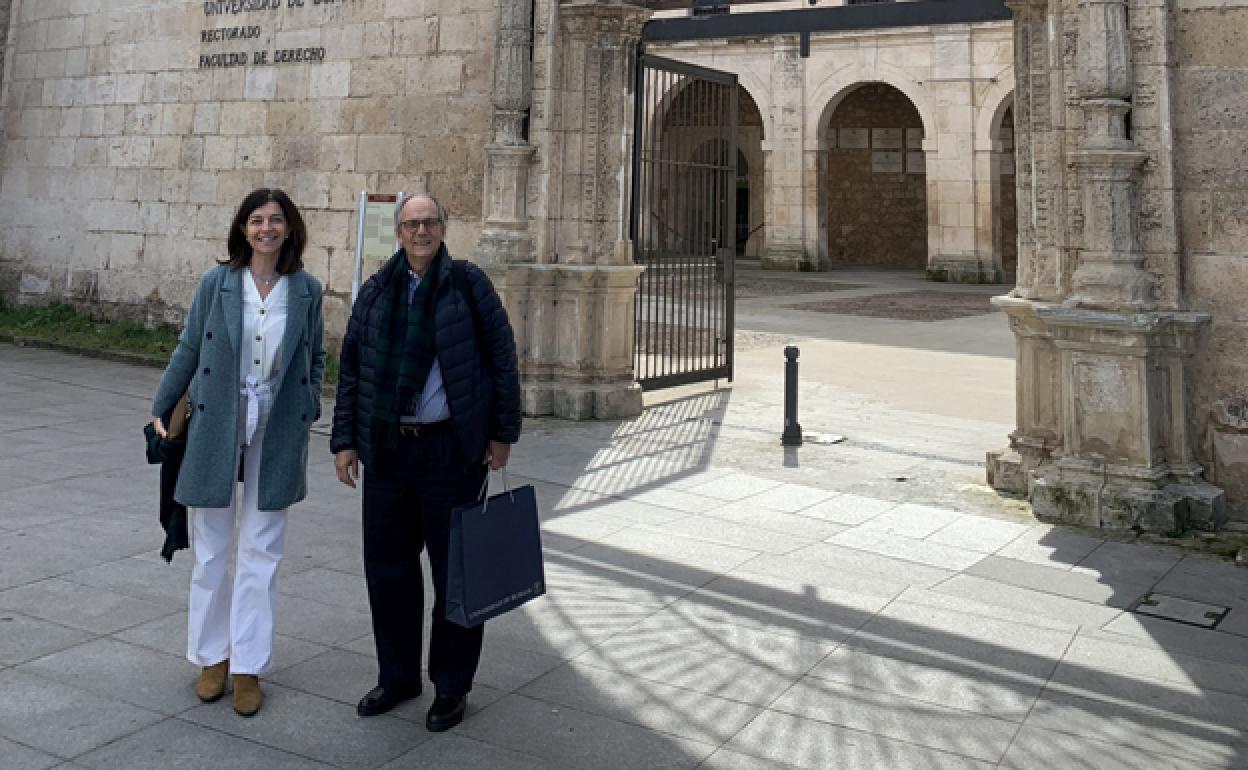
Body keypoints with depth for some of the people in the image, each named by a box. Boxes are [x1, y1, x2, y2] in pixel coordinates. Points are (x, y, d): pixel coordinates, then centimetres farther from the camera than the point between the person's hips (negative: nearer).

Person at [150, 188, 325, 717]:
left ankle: (248, 665, 17)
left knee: (260, 552, 6)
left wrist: (307, 412, 2)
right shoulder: (216, 283, -2)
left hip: (277, 433, 0)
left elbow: (316, 358, 10)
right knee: (211, 549, 9)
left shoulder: (307, 290, 1)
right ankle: (212, 655, 25)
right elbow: (188, 350, 5)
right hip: (216, 427, 0)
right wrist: (160, 410, 6)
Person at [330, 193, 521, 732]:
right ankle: (397, 676, 30)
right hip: (386, 448, 4)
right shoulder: (375, 292, 9)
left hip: (453, 449, -4)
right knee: (387, 564, 11)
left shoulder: (468, 283, -2)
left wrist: (502, 432, -4)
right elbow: (351, 368, 12)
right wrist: (345, 440, 7)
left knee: (455, 569, 5)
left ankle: (451, 687, 21)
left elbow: (501, 358, -1)